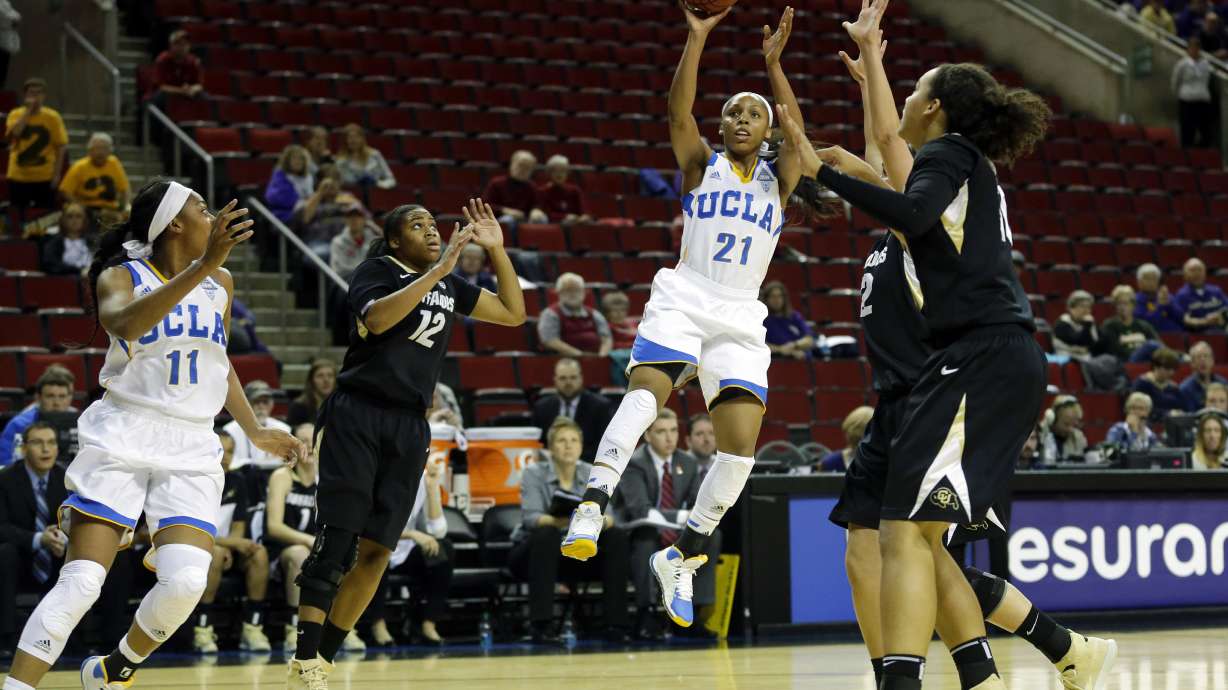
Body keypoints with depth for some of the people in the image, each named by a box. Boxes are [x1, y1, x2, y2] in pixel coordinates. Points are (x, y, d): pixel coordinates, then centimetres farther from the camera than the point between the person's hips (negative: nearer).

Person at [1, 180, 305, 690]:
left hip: (192, 450, 4)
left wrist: (255, 433, 29)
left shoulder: (221, 282, 13)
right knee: (80, 582, -16)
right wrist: (202, 266, -35)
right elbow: (124, 323, -28)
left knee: (185, 583, -16)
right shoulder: (121, 277, -3)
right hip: (123, 439, -4)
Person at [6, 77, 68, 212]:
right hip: (18, 176, 1)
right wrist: (27, 111, -17)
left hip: (45, 177, -1)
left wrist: (56, 174, -8)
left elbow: (61, 147, -2)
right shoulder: (16, 114, 0)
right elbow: (13, 133, -21)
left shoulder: (53, 117, -3)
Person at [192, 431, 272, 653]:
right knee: (216, 553, -38)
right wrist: (230, 543, -26)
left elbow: (238, 527, 6)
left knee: (259, 553, -24)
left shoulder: (237, 482, 3)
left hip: (225, 545, 5)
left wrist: (230, 546, -17)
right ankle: (203, 630, -33)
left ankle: (252, 629, -22)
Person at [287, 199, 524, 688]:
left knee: (376, 550, 1)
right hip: (357, 415, -6)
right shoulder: (376, 271, -1)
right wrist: (436, 271, -24)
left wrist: (497, 250, 10)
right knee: (336, 539, -14)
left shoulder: (449, 286, 16)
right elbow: (377, 318, -22)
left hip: (409, 427, 6)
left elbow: (514, 313, 20)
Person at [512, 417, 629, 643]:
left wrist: (602, 520, -38)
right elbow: (532, 518, -24)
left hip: (577, 553, 3)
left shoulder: (592, 474, 0)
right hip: (532, 552, -3)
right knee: (547, 533, -37)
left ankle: (616, 624, -23)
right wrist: (560, 521, -46)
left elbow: (606, 516, -12)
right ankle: (540, 625, -42)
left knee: (617, 536, -22)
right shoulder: (534, 473, -10)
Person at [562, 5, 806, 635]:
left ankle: (682, 557, 5)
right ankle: (592, 508, -42)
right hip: (683, 299, -2)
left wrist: (774, 62, -11)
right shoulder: (701, 165, 11)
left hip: (741, 318, 2)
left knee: (741, 446, -10)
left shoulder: (777, 178, 14)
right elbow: (679, 111, -5)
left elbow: (796, 132, -5)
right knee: (646, 388, -31)